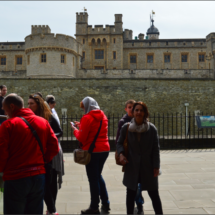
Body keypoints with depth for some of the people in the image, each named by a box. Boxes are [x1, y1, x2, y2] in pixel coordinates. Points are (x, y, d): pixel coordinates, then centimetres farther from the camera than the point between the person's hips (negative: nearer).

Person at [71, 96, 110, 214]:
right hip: (104, 150, 7)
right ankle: (105, 203, 24)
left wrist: (75, 129, 5)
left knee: (93, 179, 2)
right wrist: (82, 126, 14)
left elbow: (82, 138, -13)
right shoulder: (103, 116, 9)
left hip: (92, 151, -7)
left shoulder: (87, 118, -13)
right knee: (98, 175, 21)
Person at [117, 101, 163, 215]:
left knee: (154, 194, 10)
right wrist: (121, 153, -12)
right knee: (131, 194, 12)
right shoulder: (126, 127, -5)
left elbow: (155, 149, -3)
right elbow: (119, 143, 8)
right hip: (132, 166, 1)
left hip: (148, 167, -1)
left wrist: (156, 166, -5)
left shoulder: (151, 128, -7)